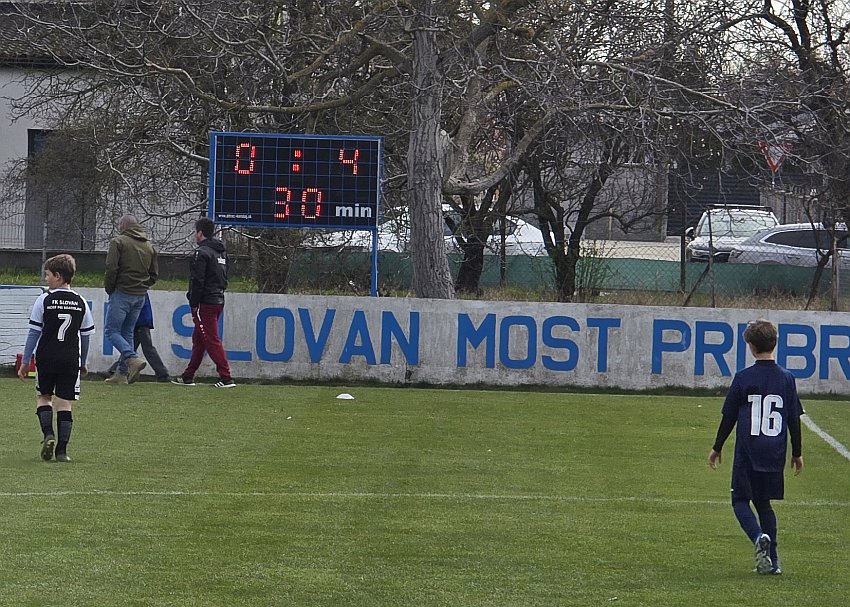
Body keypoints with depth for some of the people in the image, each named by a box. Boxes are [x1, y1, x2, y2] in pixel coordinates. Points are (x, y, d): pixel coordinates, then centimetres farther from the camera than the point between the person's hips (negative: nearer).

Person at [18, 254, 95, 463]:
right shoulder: (81, 303, 4)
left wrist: (25, 362, 4)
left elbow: (34, 333, -3)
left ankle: (48, 434, -6)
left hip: (46, 358, -2)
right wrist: (83, 363, 22)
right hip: (71, 360, 2)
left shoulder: (44, 300, -6)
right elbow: (86, 336, 10)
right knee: (64, 403, 4)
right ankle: (62, 450, -1)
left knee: (43, 397, 16)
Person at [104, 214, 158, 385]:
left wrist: (109, 289, -1)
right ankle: (122, 373, 10)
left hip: (122, 293, -7)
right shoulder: (149, 246, 15)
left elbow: (111, 268, -13)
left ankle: (132, 358, -24)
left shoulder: (118, 242, -5)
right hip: (140, 296, 7)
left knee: (111, 331, -4)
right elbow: (154, 274, 16)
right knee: (127, 332, 12)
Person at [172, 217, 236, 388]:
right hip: (219, 300, 9)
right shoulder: (221, 252, 16)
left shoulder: (202, 253, -13)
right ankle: (188, 377, 22)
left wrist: (194, 304, -12)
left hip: (205, 303, -9)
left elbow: (197, 281, -16)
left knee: (212, 341, -8)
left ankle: (226, 378, -13)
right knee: (198, 339, 16)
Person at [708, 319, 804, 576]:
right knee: (764, 502, 16)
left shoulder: (743, 378, -6)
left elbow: (729, 417, -1)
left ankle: (760, 537, -21)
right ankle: (772, 561, 10)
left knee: (740, 501, 7)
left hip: (747, 455, -3)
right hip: (775, 455, 3)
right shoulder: (786, 379, 2)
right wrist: (797, 453, 17)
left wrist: (717, 448, 11)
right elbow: (794, 419, 6)